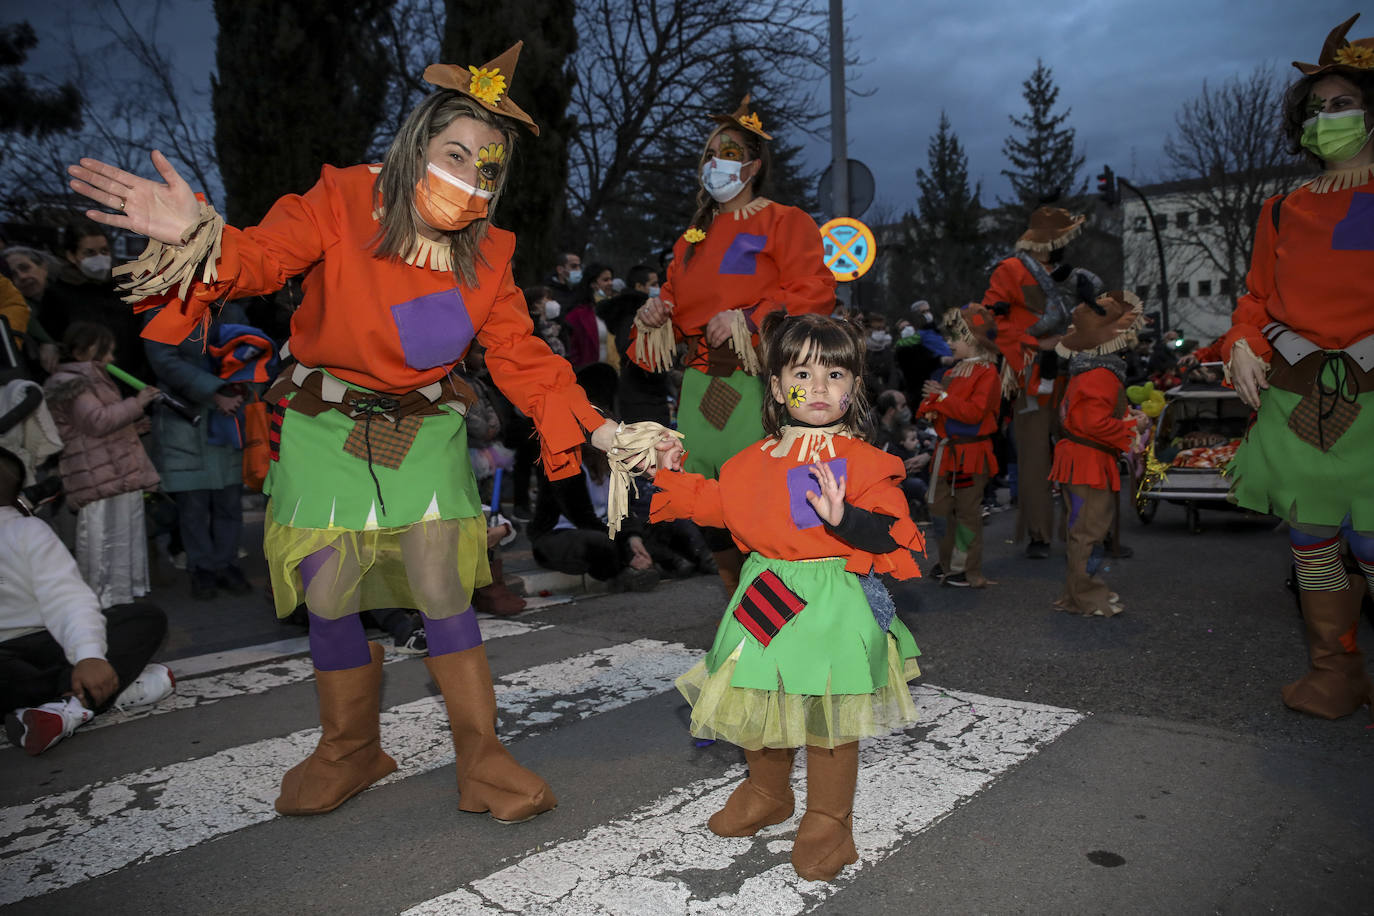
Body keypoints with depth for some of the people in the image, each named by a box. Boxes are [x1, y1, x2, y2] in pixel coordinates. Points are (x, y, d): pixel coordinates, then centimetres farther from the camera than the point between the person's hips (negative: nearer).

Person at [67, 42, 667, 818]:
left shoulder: (487, 254, -5)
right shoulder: (342, 201, -13)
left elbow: (523, 358, -4)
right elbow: (264, 256, -25)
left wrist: (598, 429, -15)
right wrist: (200, 236, -49)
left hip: (425, 429, 1)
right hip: (326, 426, 0)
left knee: (440, 588, -5)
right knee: (329, 593, 2)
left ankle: (482, 759, 11)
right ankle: (350, 750, 27)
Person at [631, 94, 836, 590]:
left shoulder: (784, 223, 3)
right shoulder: (693, 237, 22)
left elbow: (814, 293, -9)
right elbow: (676, 299, 28)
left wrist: (747, 318, -18)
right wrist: (655, 313, 5)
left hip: (755, 388, -6)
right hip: (699, 389, 6)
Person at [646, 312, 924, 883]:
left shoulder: (861, 461, -10)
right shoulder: (756, 460, 6)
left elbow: (889, 533, -16)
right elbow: (720, 503, 21)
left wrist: (844, 516, -33)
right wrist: (672, 476, 17)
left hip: (831, 603, -5)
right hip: (766, 596, 5)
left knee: (827, 716, 2)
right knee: (757, 703, 17)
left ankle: (827, 821, 22)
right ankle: (766, 793, 43)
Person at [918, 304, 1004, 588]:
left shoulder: (988, 374, -10)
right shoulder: (952, 374, 16)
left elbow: (975, 411, -21)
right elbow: (933, 405, 19)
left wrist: (942, 397, -20)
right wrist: (930, 409, -4)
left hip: (971, 453, -8)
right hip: (948, 452, 8)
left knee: (967, 511, -4)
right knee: (942, 508, 13)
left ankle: (971, 572, 4)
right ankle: (946, 563, 25)